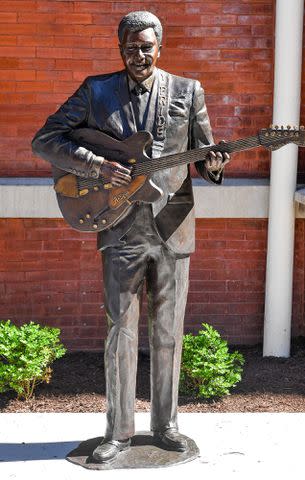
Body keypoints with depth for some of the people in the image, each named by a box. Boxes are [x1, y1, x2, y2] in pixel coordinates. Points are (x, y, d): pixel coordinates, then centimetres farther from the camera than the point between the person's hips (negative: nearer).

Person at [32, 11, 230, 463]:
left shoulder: (188, 91, 5)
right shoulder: (96, 91, 1)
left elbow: (206, 153, 9)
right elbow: (44, 140, -2)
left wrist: (212, 167, -16)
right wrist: (97, 165, -15)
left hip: (173, 227, 1)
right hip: (121, 229, -1)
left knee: (168, 331, 9)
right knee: (122, 329, 1)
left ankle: (165, 424, 23)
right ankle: (119, 431, 13)